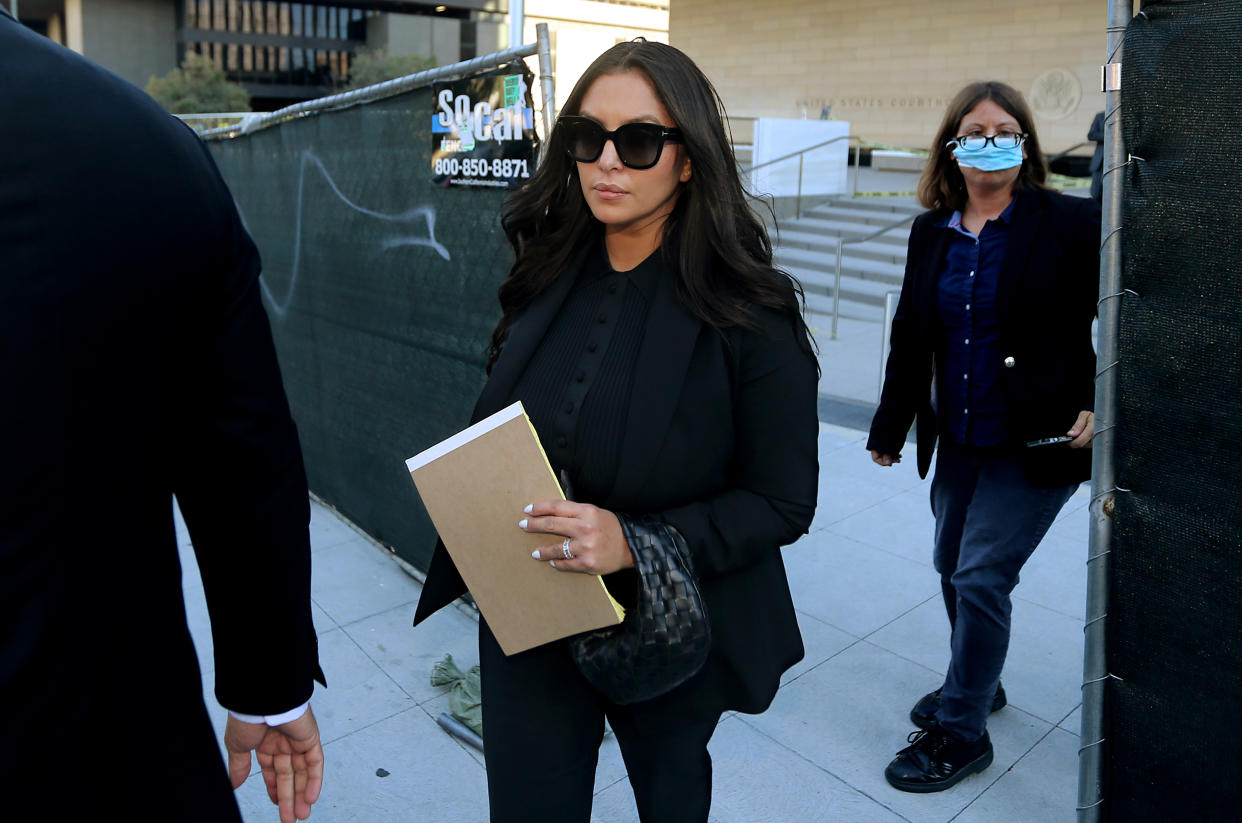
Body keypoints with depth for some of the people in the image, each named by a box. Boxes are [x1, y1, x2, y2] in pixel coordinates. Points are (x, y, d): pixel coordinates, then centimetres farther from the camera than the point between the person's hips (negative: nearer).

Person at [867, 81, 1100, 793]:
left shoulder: (1072, 224, -9)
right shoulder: (932, 232, 5)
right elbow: (910, 337, 9)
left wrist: (1101, 406, -14)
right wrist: (890, 428, 13)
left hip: (1039, 442, -5)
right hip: (959, 441, 6)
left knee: (981, 577, -5)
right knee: (953, 569, 17)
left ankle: (961, 730, 14)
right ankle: (975, 684, 42)